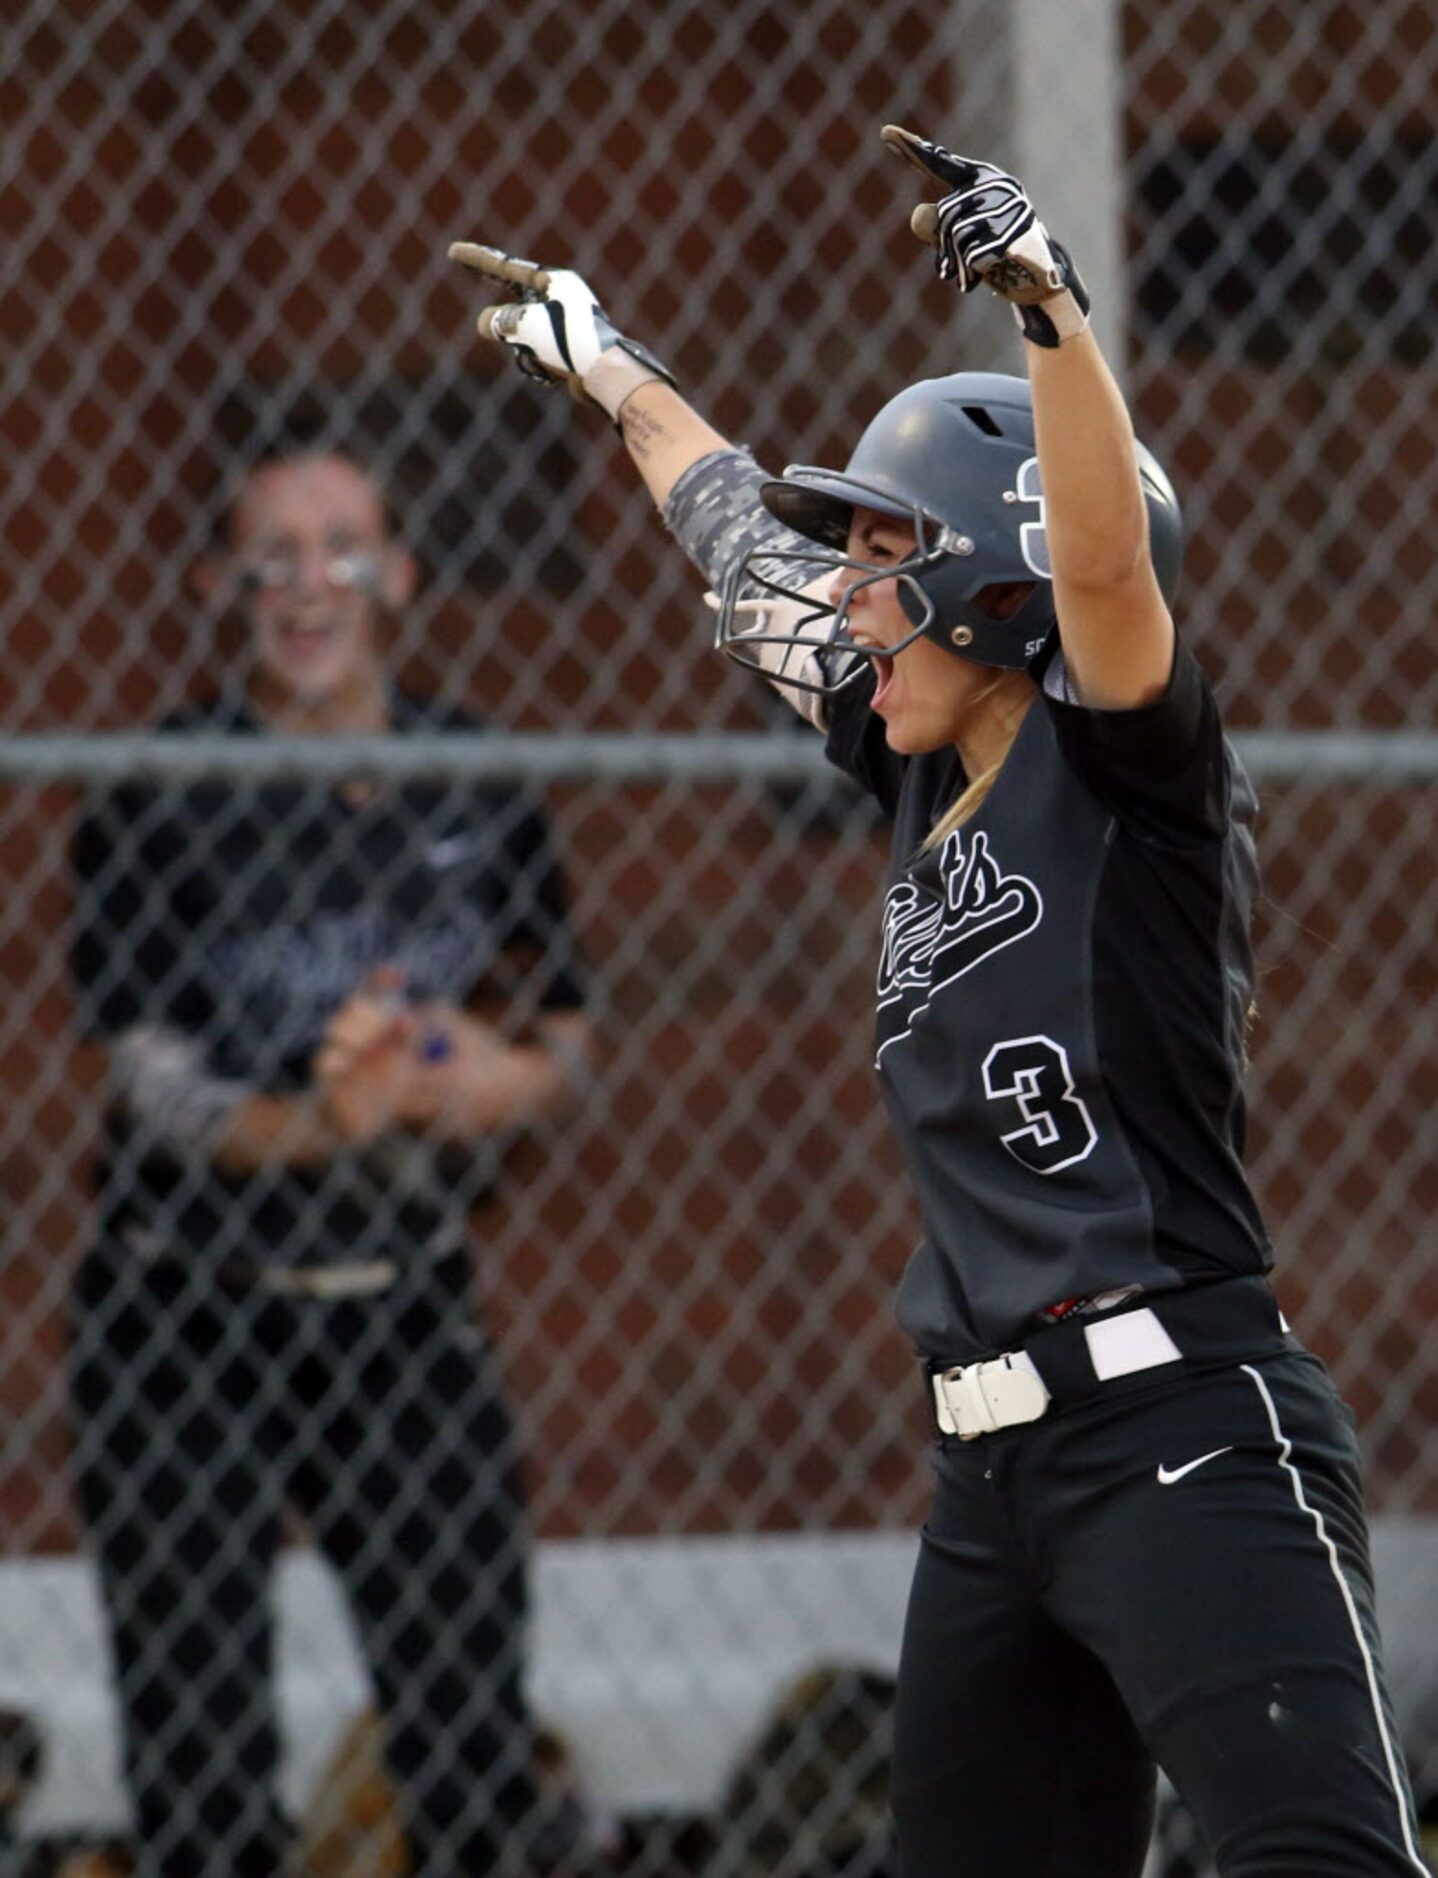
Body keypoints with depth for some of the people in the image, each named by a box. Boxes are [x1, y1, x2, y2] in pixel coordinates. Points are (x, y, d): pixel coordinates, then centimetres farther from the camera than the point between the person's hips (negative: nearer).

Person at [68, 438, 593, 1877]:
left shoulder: (479, 790, 4)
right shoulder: (154, 802, -7)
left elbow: (563, 1046, 8)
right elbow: (157, 1088, -13)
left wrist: (491, 1077, -15)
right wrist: (323, 1125, -31)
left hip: (405, 1315, 3)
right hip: (187, 1325, -3)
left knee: (473, 1739, 3)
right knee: (200, 1761, -1)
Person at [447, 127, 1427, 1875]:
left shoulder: (1125, 770, -4)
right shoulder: (927, 779, 18)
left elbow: (1104, 562, -25)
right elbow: (748, 539, 32)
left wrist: (1051, 306, -35)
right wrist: (610, 369, 45)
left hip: (1181, 1433, -9)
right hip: (993, 1475, 9)